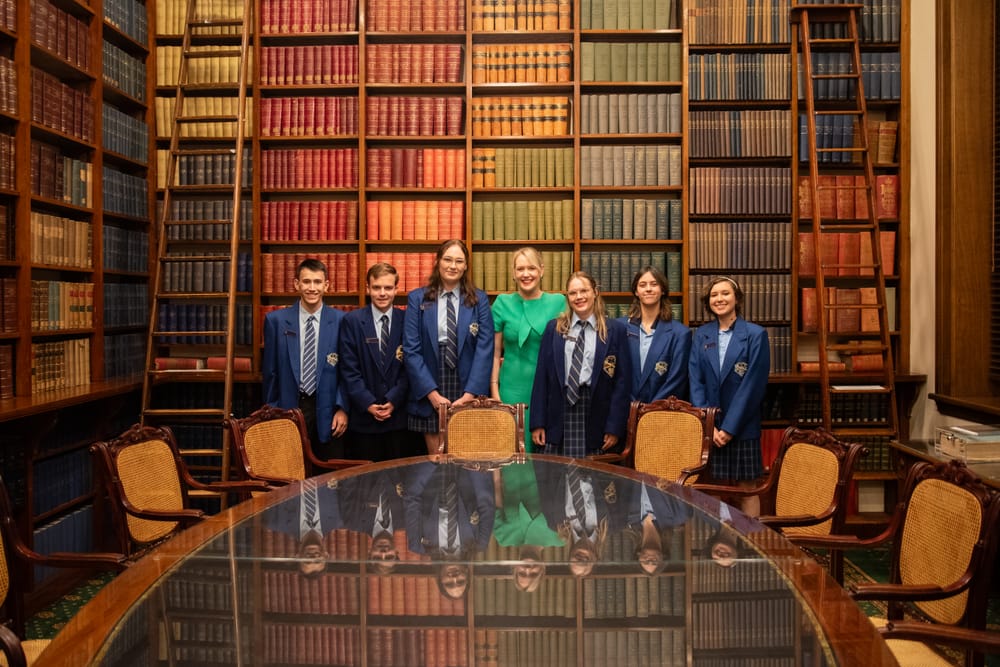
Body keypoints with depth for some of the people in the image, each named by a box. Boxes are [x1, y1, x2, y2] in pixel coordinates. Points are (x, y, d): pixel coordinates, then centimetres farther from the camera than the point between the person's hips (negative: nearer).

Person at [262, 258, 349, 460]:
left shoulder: (340, 320, 0)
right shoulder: (276, 320, 1)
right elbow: (269, 371, 5)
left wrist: (342, 408, -4)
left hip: (327, 412, 0)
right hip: (289, 408, 0)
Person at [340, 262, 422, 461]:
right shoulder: (352, 321, 2)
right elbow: (349, 369, -2)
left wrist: (394, 400, -9)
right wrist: (368, 404, -9)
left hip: (400, 416, 1)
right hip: (363, 418, 0)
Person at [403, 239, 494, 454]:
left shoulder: (479, 299, 5)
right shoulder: (417, 299, 3)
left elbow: (485, 348, -2)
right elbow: (411, 350, -2)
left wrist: (470, 394, -12)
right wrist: (432, 394, -11)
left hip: (469, 395, 1)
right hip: (429, 395, 0)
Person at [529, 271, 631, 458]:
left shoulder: (615, 329, 4)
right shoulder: (553, 328, 9)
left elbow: (622, 379, 2)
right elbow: (541, 376, 7)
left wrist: (614, 427, -4)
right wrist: (537, 423, 2)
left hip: (595, 417, -1)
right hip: (559, 416, 1)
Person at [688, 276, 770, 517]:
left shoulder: (755, 334, -3)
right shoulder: (701, 335, 7)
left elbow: (753, 385, -9)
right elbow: (695, 382, 1)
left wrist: (729, 427, -13)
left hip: (742, 427, -3)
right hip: (708, 427, 3)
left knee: (746, 488, 5)